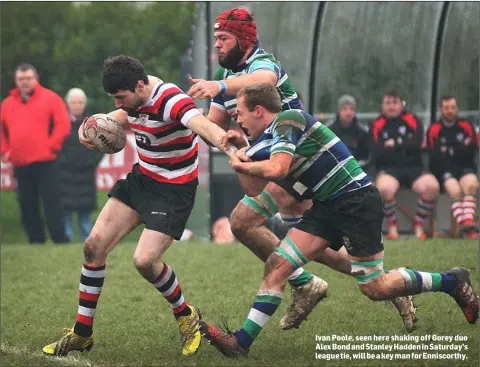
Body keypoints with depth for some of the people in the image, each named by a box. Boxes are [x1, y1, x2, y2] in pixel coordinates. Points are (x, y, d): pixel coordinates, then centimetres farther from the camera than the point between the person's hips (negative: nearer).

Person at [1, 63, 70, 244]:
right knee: (27, 206, 6)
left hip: (45, 163, -4)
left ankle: (60, 241, -5)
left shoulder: (50, 98, 2)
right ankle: (35, 241, 13)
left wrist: (51, 146, -11)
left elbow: (63, 125, -4)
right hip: (20, 165, 5)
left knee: (52, 204, -7)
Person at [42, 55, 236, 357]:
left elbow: (200, 123, -48)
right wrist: (89, 130, -3)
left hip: (174, 189, -8)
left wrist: (223, 140, -72)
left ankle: (186, 316, 10)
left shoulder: (170, 100, -29)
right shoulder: (135, 98, -4)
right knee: (95, 245, 0)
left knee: (145, 260, -20)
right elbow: (122, 118, 19)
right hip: (142, 179, 8)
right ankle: (82, 334, 13)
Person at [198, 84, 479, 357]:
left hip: (357, 201, -9)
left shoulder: (288, 119, -14)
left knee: (374, 287, -7)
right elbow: (257, 186, 17)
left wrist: (242, 165, -10)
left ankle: (453, 282, 12)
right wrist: (242, 147, 6)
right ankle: (242, 342, -2)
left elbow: (276, 169, -27)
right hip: (328, 207, 9)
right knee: (277, 266, -2)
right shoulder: (268, 139, 13)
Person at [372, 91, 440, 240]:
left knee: (432, 186, -30)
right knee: (384, 188, -38)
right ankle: (392, 226, -11)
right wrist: (404, 146, -7)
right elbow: (377, 154, -8)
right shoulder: (378, 125, 6)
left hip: (413, 168, 2)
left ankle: (419, 225, -6)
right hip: (389, 169, -2)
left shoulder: (412, 121, 10)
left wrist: (395, 144, -3)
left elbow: (417, 143, -7)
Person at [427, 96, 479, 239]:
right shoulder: (434, 130, 5)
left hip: (465, 168, 2)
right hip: (444, 170, -2)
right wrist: (460, 149, -7)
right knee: (455, 190, -32)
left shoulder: (467, 127, 11)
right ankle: (465, 227, -44)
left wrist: (449, 150, -6)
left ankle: (468, 222, -46)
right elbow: (435, 157, -4)